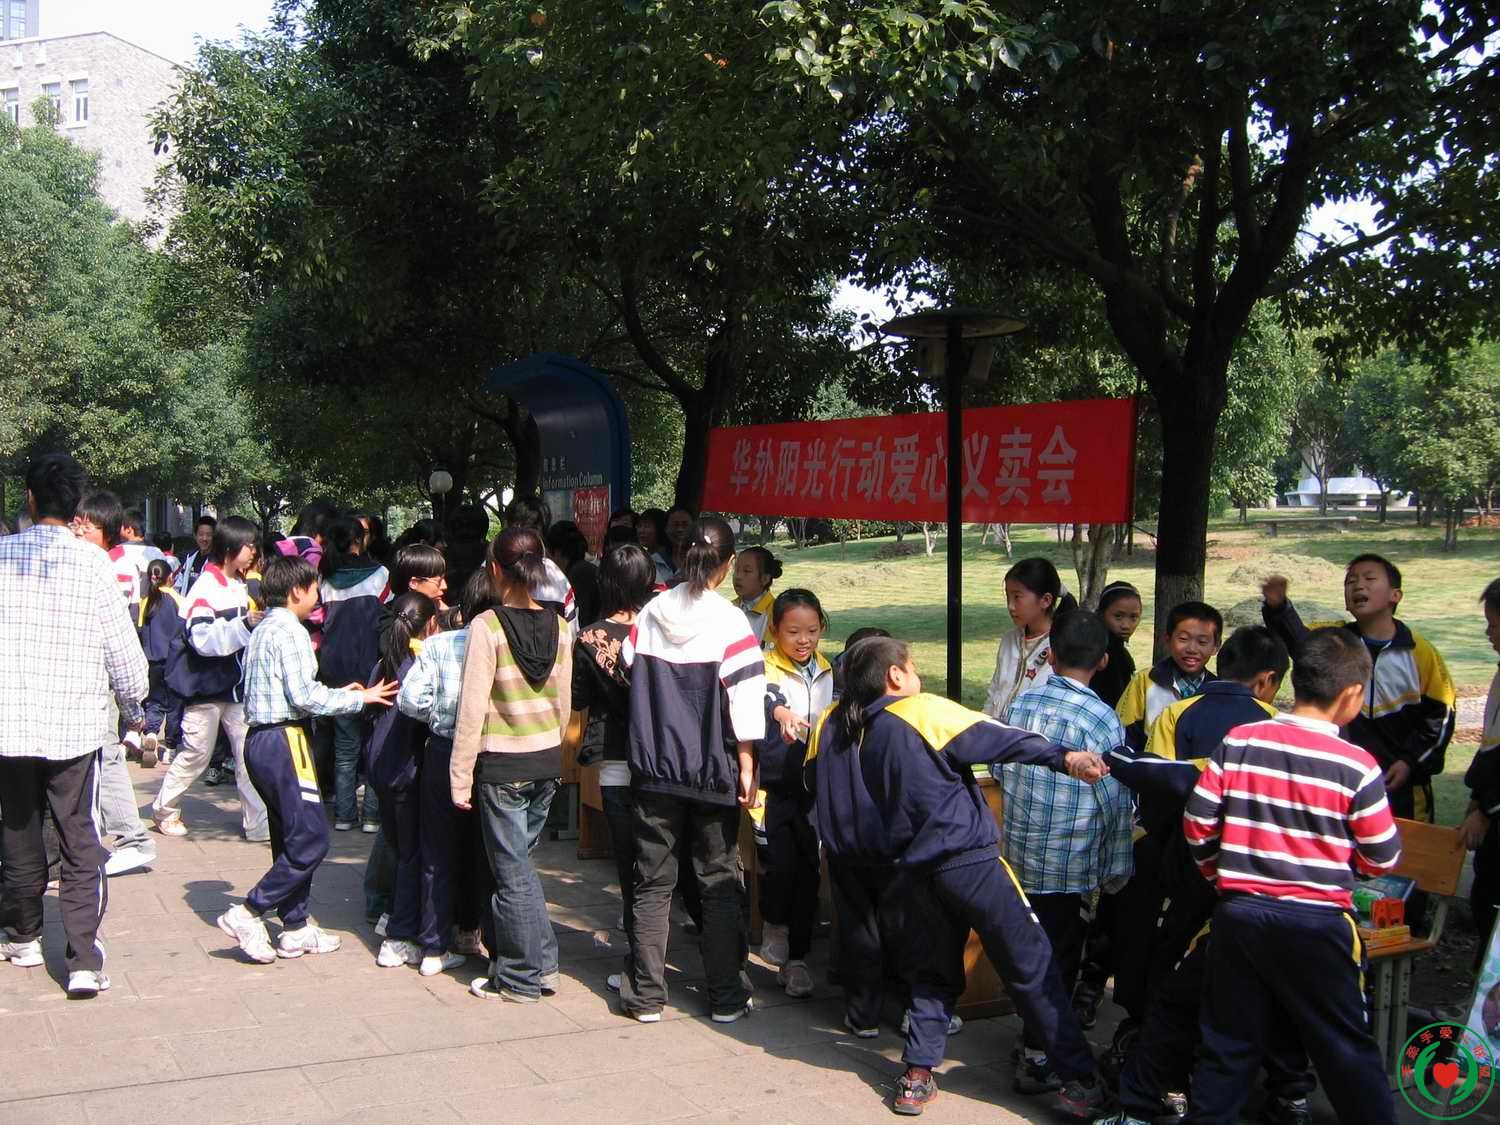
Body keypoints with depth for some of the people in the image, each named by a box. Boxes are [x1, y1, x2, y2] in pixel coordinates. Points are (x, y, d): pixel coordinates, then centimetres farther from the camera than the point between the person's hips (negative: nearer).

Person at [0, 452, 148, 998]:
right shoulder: (93, 564, -8)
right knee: (81, 845, 3)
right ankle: (83, 962, -3)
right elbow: (124, 651, -5)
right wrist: (134, 708, 12)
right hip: (76, 726, -2)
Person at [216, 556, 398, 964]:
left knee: (290, 838, 15)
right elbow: (304, 697, -19)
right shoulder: (289, 631, -13)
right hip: (284, 741, -10)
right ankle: (248, 914, -5)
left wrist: (337, 694, 16)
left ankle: (295, 928, 19)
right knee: (311, 840, -6)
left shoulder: (263, 629, 16)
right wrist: (358, 699, -8)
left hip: (260, 738, 10)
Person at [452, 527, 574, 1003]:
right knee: (520, 861, 19)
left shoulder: (487, 625, -15)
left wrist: (460, 778, -8)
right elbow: (564, 702, 9)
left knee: (513, 871, 5)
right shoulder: (558, 625, 1)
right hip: (547, 760, 5)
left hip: (501, 766, -5)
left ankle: (521, 978, 14)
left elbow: (472, 709, -14)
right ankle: (540, 963, 23)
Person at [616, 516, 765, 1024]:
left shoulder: (650, 614, -2)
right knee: (719, 883, 9)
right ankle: (725, 995, 14)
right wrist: (747, 768, -5)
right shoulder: (729, 621, -11)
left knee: (652, 881, 10)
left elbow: (630, 675, 3)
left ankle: (645, 995, 13)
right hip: (712, 770, -2)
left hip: (654, 770, 3)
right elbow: (744, 701, -12)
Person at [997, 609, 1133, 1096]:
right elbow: (1117, 804, -11)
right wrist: (1117, 871, -1)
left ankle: (1039, 1033, 32)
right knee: (1059, 960, 7)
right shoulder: (1101, 719, -15)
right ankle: (1038, 1060, 13)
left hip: (1019, 852, 5)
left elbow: (998, 768, 10)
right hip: (1071, 866, -5)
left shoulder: (1022, 702, -1)